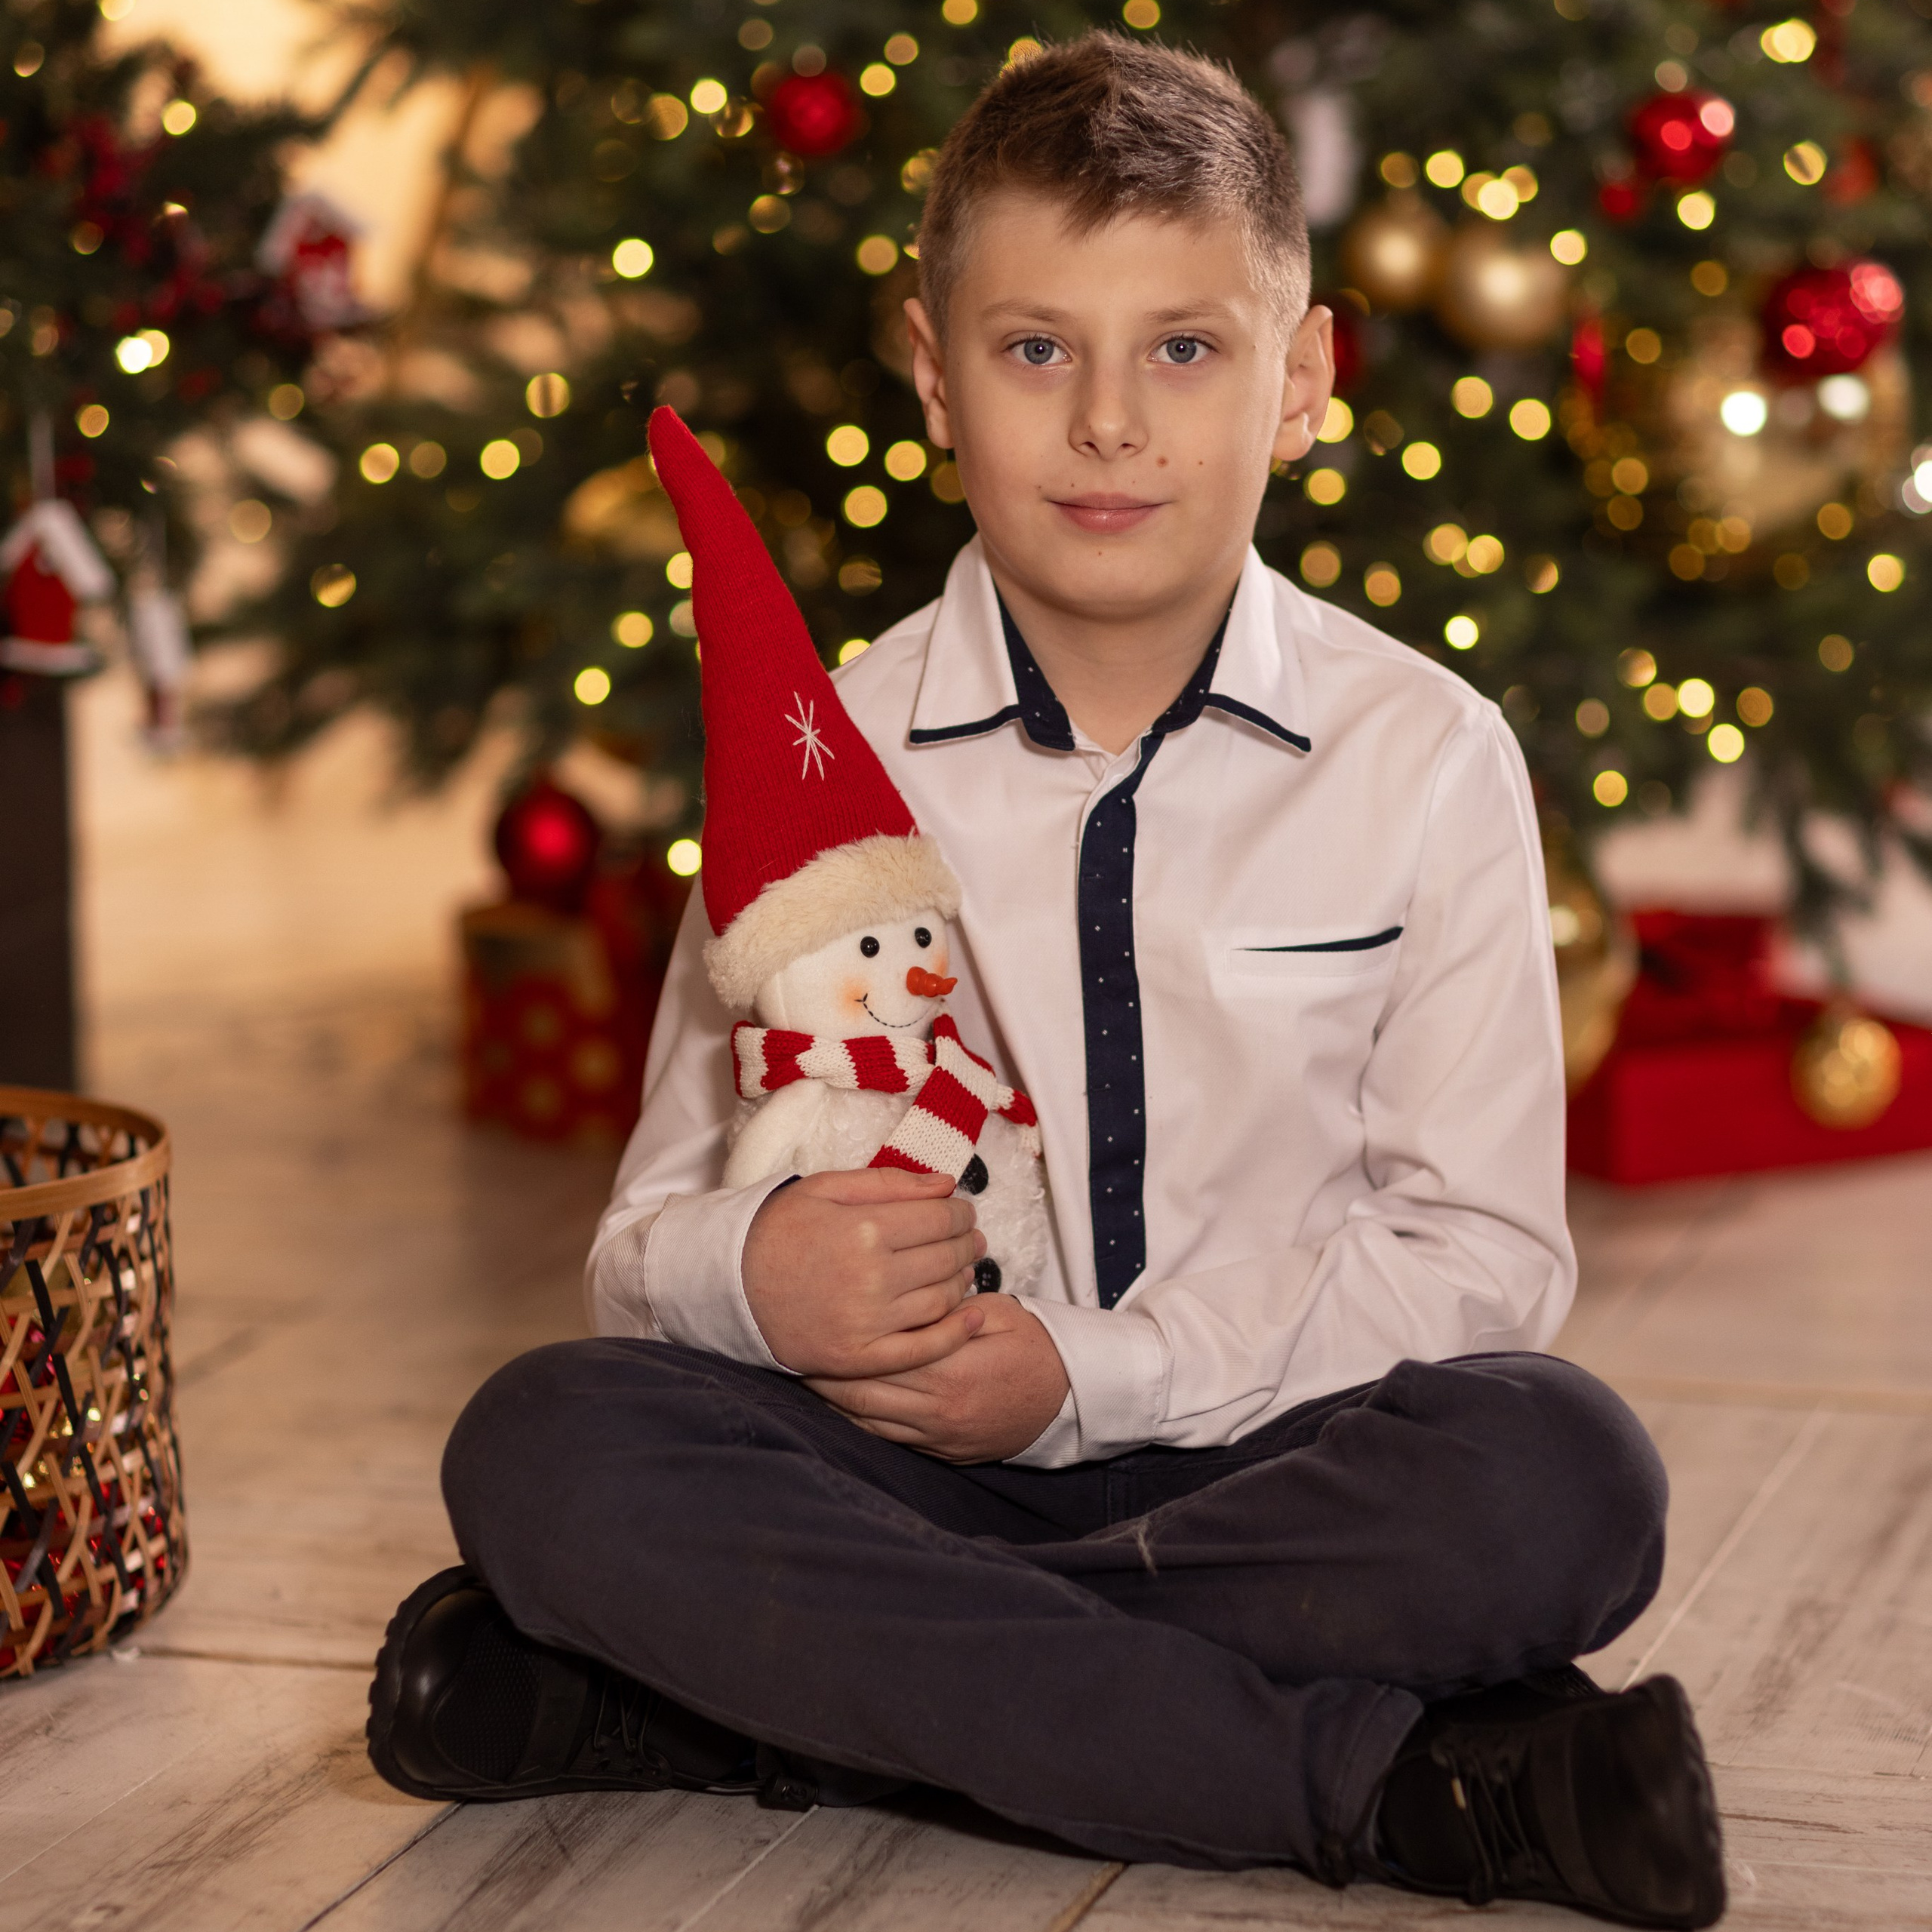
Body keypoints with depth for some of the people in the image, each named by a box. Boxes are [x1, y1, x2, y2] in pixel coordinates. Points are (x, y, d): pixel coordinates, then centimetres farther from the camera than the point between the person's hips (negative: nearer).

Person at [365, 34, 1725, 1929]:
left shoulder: (1426, 759, 0)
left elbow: (1477, 1250, -3)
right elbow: (651, 1236, 2)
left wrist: (1094, 1370, -15)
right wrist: (757, 1272, -23)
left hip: (1268, 1456, -1)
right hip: (913, 1461, 1)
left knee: (1561, 1477, -31)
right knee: (544, 1447, -27)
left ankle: (767, 1694, -26)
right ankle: (1385, 1775, -28)